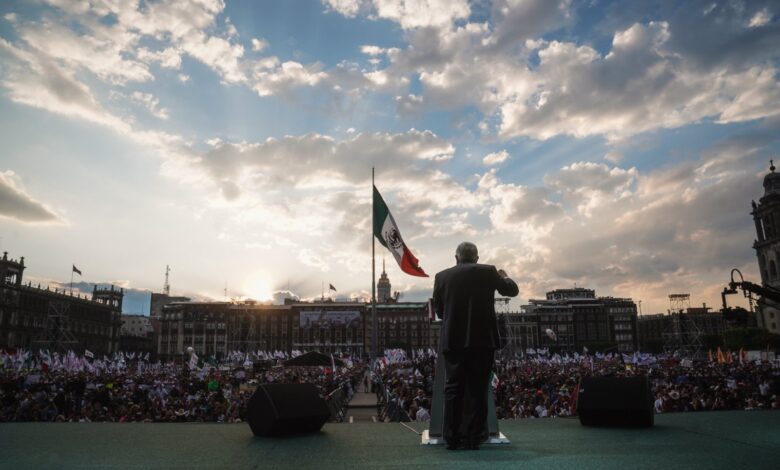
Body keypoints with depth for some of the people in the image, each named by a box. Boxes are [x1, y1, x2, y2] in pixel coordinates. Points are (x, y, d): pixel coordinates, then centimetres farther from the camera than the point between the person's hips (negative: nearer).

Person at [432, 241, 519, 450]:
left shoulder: (442, 276, 3)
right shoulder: (488, 271, 0)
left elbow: (439, 311, 10)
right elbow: (512, 290, 13)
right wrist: (504, 276, 32)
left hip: (453, 340, 1)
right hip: (482, 339, -1)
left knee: (453, 389, 7)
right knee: (477, 389, 6)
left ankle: (452, 438, 7)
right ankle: (472, 438, 9)